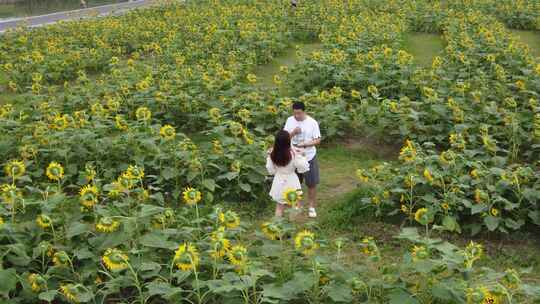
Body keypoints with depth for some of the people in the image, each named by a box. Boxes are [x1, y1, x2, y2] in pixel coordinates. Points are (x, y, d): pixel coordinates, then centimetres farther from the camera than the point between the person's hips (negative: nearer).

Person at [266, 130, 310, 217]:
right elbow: (302, 167, -14)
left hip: (279, 183, 3)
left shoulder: (273, 154, -13)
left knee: (279, 207, 18)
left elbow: (271, 170, -2)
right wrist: (301, 156, -5)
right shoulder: (293, 153, -22)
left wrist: (268, 157, 7)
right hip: (291, 182, -3)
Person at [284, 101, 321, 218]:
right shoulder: (290, 120, -5)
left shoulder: (312, 122, -13)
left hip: (309, 157, -2)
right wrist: (293, 132, -23)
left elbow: (318, 140, -12)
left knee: (311, 183, 7)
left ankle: (312, 207, 23)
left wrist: (304, 144, -26)